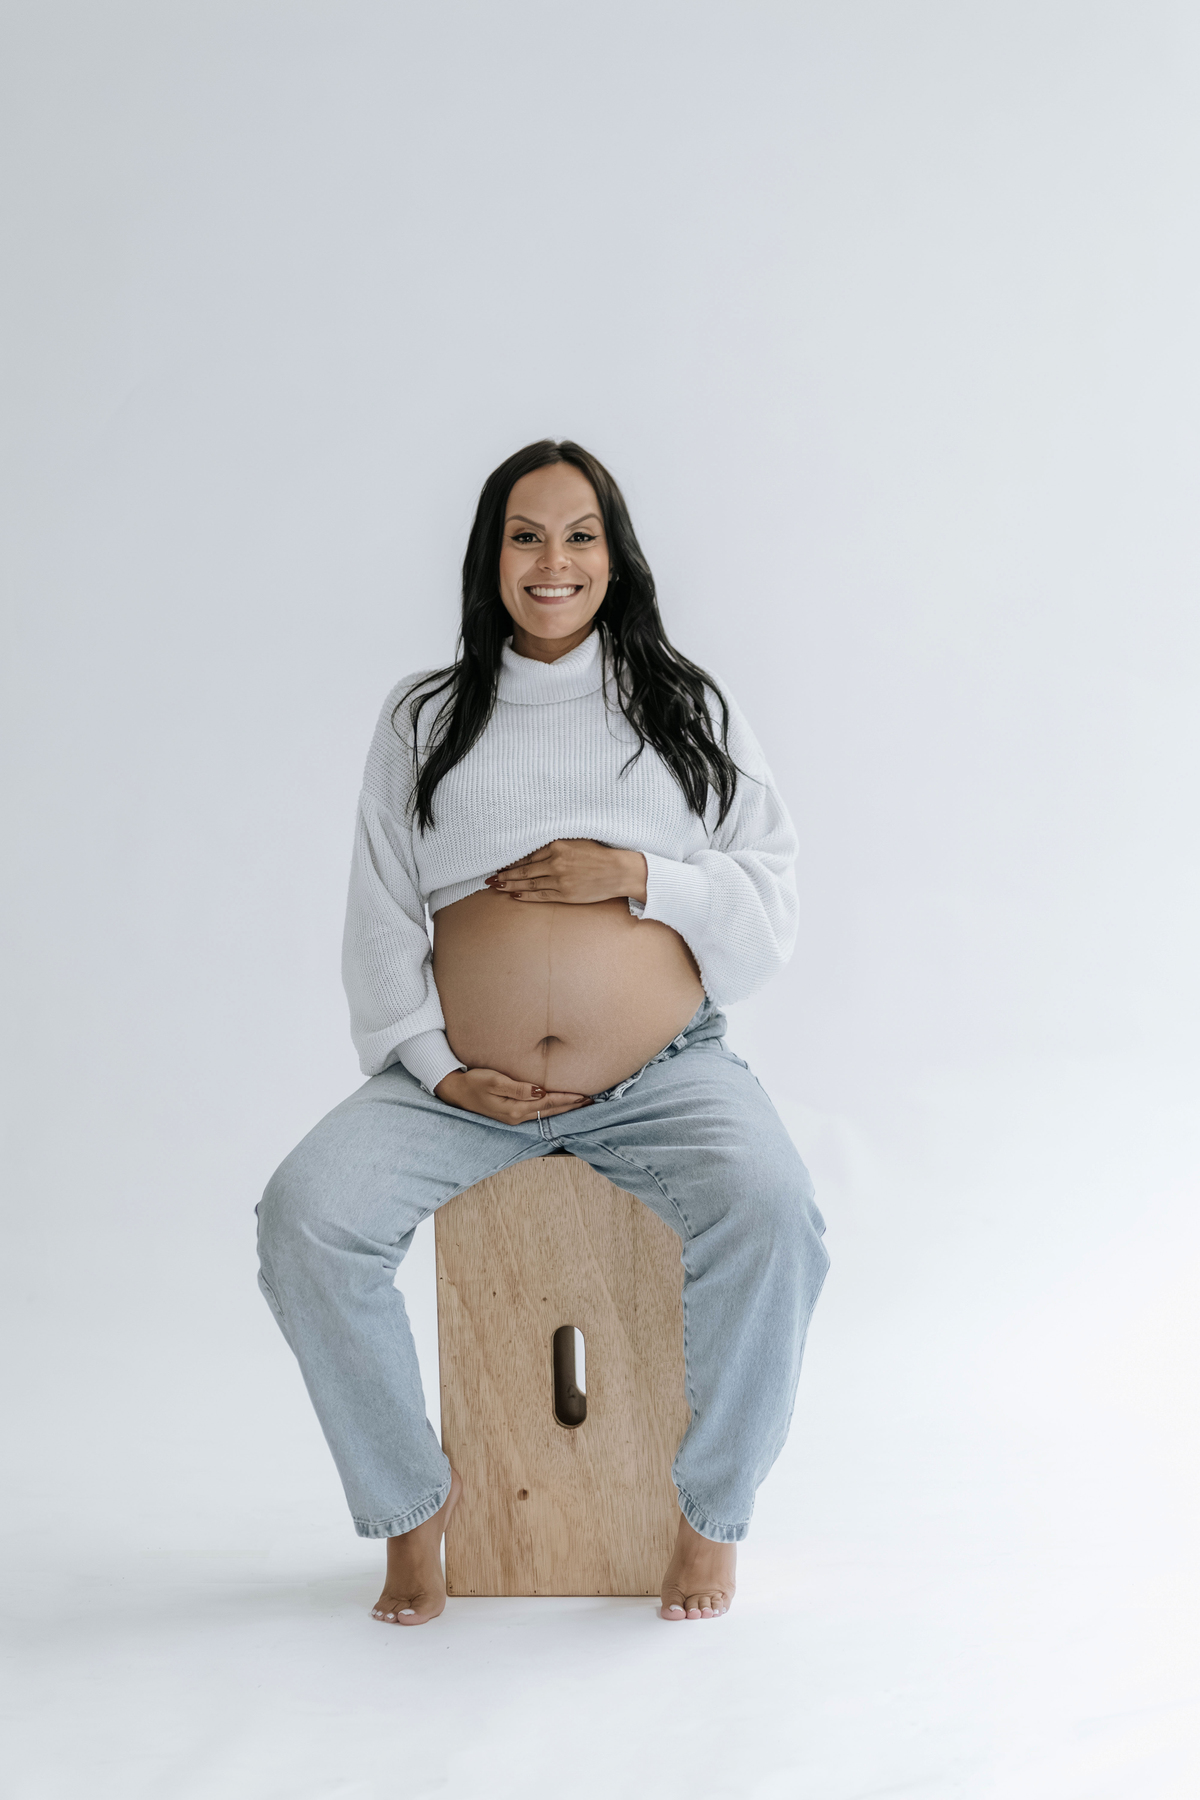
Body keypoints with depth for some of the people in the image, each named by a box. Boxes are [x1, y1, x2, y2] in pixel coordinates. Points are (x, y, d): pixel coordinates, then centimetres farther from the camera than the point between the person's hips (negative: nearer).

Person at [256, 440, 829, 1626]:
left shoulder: (688, 709, 14)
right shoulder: (423, 719, 15)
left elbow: (773, 901, 8)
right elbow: (379, 911, 10)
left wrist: (639, 876, -9)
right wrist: (437, 1067, -3)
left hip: (666, 1076, -1)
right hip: (463, 1084, 1)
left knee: (770, 1214, -31)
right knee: (305, 1215, -24)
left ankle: (713, 1511, -8)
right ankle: (412, 1497, -2)